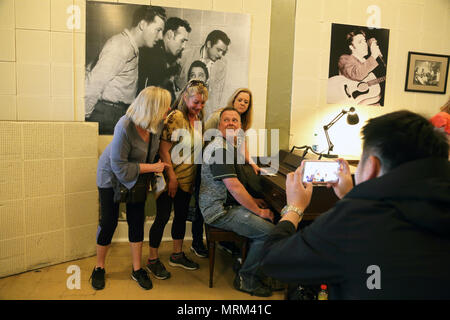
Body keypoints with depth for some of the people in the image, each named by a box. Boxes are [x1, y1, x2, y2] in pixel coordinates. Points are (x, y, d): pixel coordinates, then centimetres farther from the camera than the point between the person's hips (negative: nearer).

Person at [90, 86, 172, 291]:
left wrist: (163, 167, -6)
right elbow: (119, 167, -29)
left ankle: (137, 269, 19)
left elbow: (159, 145, 6)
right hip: (111, 176, -4)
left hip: (136, 176, 5)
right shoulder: (125, 127, -34)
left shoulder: (157, 123, -17)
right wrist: (152, 167, -26)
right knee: (109, 222, 3)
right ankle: (99, 268, 24)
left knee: (137, 221, 5)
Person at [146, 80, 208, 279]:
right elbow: (163, 150, -18)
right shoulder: (175, 118, -16)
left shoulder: (199, 119, 8)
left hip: (188, 179, 8)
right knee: (163, 216, 0)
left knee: (182, 215, 16)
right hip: (169, 178, -7)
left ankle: (177, 255, 33)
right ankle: (152, 260, 17)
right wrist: (172, 177, -19)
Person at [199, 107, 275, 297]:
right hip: (220, 212, -10)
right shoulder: (219, 149, -18)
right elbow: (234, 186, -23)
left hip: (228, 204, 10)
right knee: (269, 231, -19)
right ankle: (246, 279, -2)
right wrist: (258, 211, -15)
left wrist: (251, 200, 13)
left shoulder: (230, 146, 16)